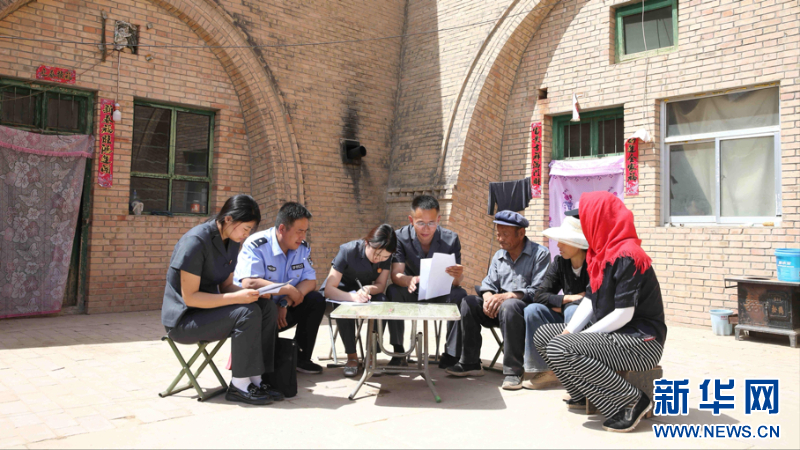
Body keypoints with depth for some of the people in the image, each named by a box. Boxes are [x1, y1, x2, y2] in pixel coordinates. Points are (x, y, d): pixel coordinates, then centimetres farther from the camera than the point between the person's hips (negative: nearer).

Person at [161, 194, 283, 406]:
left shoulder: (231, 242, 4)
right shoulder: (196, 241, -22)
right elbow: (190, 297, -24)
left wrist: (247, 292, -13)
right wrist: (237, 297, -29)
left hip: (208, 309, 8)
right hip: (183, 319, -8)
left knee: (268, 308, -12)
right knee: (247, 313, -28)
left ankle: (255, 380, -9)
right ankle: (239, 386, -15)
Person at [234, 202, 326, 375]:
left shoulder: (303, 247, -2)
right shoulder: (257, 245, -22)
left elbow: (310, 281, -6)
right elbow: (249, 283, -34)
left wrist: (286, 303, -23)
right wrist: (289, 290, -25)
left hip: (281, 308, 6)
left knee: (316, 300, -13)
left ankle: (301, 358, -4)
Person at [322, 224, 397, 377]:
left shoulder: (387, 256, -16)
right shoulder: (348, 251, -28)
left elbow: (380, 285, -11)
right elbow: (329, 289, -30)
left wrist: (367, 290, -36)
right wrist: (353, 297, -49)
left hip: (364, 290, 3)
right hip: (342, 290, -3)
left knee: (382, 301, -30)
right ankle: (352, 356, -22)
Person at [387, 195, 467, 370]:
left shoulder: (450, 239, -14)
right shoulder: (401, 237, -15)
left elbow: (456, 281, -17)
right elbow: (396, 275, -24)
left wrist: (458, 275, -44)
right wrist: (409, 280, -49)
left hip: (441, 294, 0)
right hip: (412, 292, 0)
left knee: (460, 295, -30)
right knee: (392, 291, -30)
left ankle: (450, 356, -18)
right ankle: (398, 352, -20)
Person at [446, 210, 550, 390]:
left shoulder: (540, 254, -4)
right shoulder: (499, 256, 17)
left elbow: (539, 291, -16)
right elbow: (489, 284, 10)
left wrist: (508, 296, -26)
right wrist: (488, 297, -15)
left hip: (528, 309, -6)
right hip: (499, 309, 6)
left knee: (509, 306, -38)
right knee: (468, 302, -15)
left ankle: (513, 370, -29)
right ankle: (470, 363, -10)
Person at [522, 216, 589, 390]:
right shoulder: (559, 262, 0)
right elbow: (539, 295, -4)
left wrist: (560, 305, -13)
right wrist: (569, 298, -19)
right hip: (566, 317, 6)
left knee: (573, 311, -35)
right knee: (532, 310, -16)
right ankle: (544, 371, -14)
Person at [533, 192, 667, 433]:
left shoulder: (627, 256, -20)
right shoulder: (603, 253, 9)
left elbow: (623, 314, -24)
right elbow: (589, 300, 9)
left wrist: (578, 336, -18)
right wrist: (569, 331, -6)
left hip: (641, 340, -10)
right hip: (614, 334, 10)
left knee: (559, 349, -26)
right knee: (543, 335, 8)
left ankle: (632, 401, -14)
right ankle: (586, 394, 14)